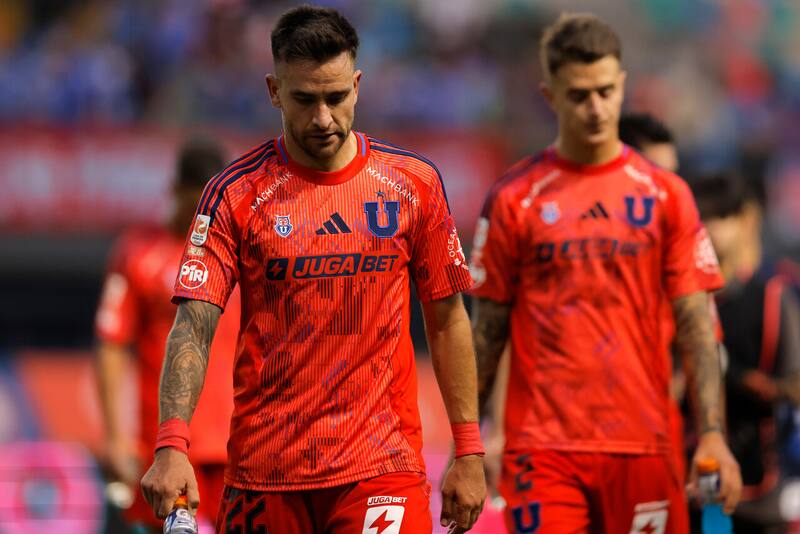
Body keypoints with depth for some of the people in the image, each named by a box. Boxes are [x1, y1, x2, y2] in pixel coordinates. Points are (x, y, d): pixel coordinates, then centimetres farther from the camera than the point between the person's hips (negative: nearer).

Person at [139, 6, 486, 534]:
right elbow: (193, 327, -10)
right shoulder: (236, 194, -2)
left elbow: (447, 319, 11)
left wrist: (469, 450, 7)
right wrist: (172, 445, -24)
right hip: (264, 469, 0)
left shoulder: (415, 182, 4)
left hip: (382, 469, 0)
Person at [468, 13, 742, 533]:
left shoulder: (666, 195, 7)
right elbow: (486, 330, 7)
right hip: (543, 446, -1)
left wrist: (713, 435, -8)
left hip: (643, 446, 1)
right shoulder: (514, 199, 4)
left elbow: (697, 326, 3)